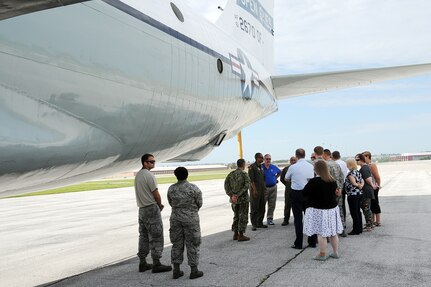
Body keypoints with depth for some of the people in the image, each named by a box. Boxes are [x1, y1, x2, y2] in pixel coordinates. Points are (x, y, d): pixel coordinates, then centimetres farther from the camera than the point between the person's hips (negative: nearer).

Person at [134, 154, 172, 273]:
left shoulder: (138, 175, 11)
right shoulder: (149, 175, -17)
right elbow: (156, 194, -14)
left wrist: (158, 204, 9)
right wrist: (160, 205, 5)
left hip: (142, 208, 9)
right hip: (152, 209, -9)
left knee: (144, 236, 13)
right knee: (156, 237, -2)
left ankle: (143, 263, 18)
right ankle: (156, 264, 2)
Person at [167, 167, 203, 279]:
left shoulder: (171, 189, -3)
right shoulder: (194, 188, -13)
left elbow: (171, 203, 7)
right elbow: (199, 204, -3)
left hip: (175, 218, 3)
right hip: (191, 219, -3)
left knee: (177, 244, 13)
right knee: (192, 244, 6)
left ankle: (176, 270, 16)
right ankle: (194, 271, 12)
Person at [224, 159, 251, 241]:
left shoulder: (231, 174, 5)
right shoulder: (244, 174, -10)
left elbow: (226, 185, -3)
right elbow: (246, 186, -22)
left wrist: (232, 195, -10)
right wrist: (238, 195, -19)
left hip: (234, 199, 6)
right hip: (243, 199, -6)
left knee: (236, 216, 17)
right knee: (243, 217, 3)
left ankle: (235, 234, 22)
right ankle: (241, 235, 4)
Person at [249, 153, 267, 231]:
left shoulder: (261, 166, 14)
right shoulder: (252, 167, -9)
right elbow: (251, 179, -15)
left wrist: (264, 188, 14)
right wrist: (254, 190, -20)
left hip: (262, 190, 8)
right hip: (255, 190, -8)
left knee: (262, 208, 11)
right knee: (254, 208, -3)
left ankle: (259, 223, 20)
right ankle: (254, 224, 2)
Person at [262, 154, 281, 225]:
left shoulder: (274, 167, 6)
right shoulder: (261, 167, -7)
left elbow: (279, 172, 24)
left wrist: (275, 178, 13)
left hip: (273, 188, 4)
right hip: (264, 188, -4)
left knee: (272, 205, 7)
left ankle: (270, 219, 16)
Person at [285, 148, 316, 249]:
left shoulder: (293, 167, -11)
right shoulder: (311, 166, -2)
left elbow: (286, 179, 5)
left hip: (296, 193, -3)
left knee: (298, 218, 1)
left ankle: (298, 243, 4)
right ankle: (312, 241, 18)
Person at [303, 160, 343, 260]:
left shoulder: (313, 182, -17)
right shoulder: (333, 181, 2)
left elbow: (304, 193, -10)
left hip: (318, 210, -6)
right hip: (332, 208, 6)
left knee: (321, 233, 1)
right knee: (333, 232, 14)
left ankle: (322, 254, 8)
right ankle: (335, 252, 25)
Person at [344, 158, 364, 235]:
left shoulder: (351, 173, -15)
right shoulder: (358, 172, 13)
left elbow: (353, 183, -18)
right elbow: (362, 181, 9)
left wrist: (358, 185, 1)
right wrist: (361, 185, -8)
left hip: (353, 195, -9)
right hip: (359, 194, 9)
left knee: (354, 213, -3)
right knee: (358, 212, 15)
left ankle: (356, 230, 2)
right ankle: (359, 229, 20)